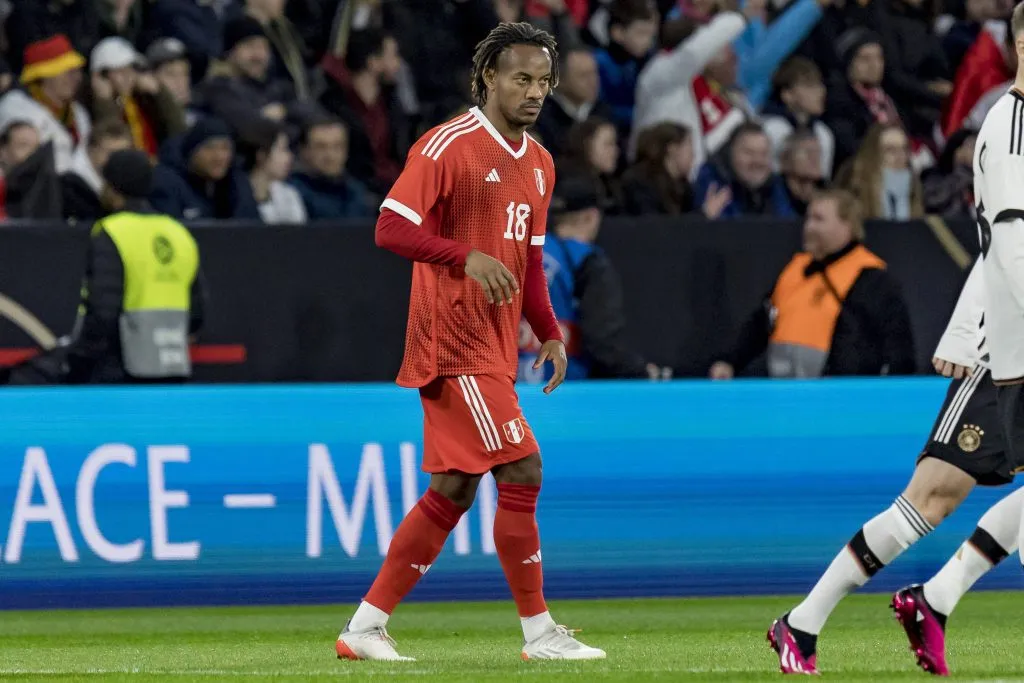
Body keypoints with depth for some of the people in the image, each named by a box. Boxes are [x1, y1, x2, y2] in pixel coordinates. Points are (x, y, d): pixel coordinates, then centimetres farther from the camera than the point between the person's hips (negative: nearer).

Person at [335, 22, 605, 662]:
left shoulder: (539, 163, 16)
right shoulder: (448, 146, -11)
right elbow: (391, 228, -16)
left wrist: (550, 333, 13)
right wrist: (467, 257, -29)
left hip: (494, 348, 9)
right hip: (454, 339, -9)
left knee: (452, 491, 8)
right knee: (522, 471, -11)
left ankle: (366, 626, 14)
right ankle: (540, 632, -4)